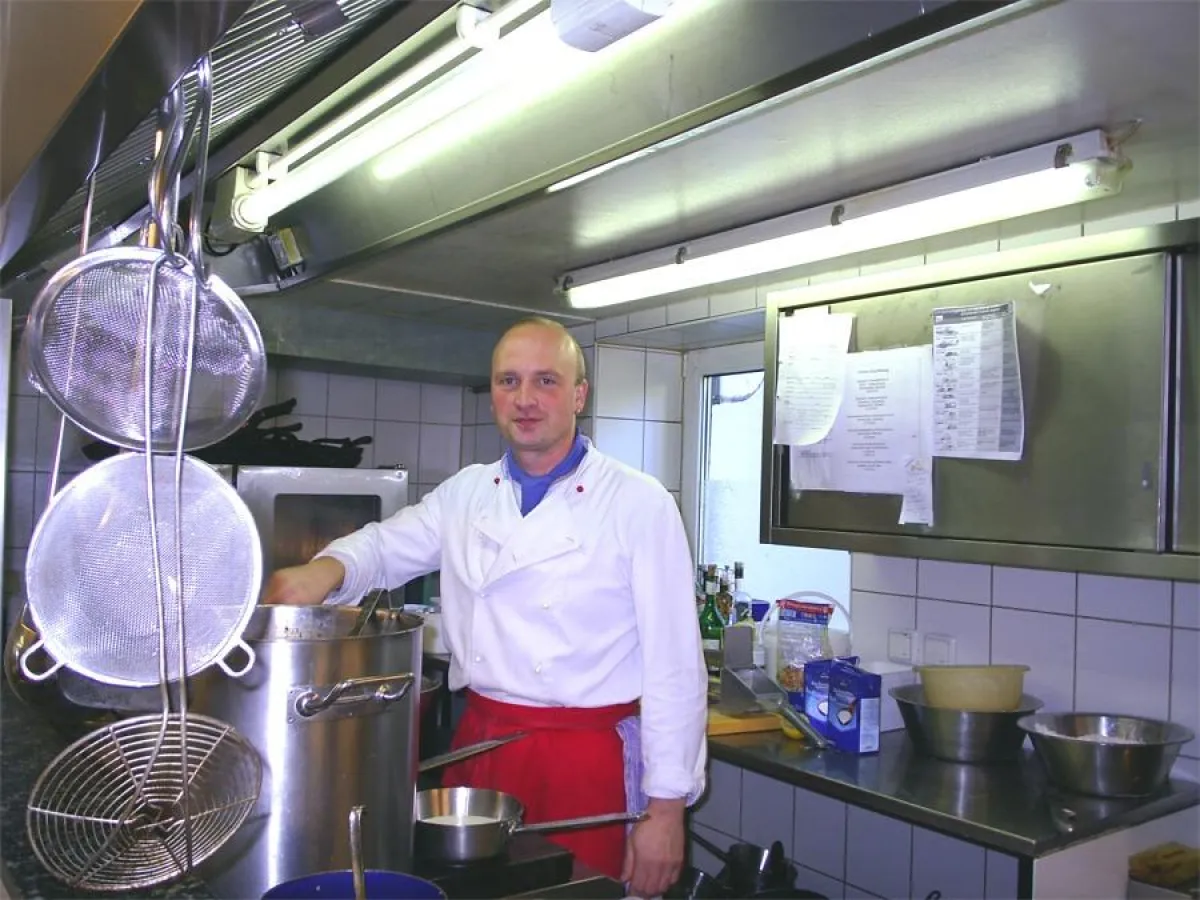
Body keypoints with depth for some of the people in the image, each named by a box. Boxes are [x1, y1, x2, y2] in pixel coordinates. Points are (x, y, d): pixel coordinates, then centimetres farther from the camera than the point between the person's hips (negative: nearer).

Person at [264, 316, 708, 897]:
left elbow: (673, 664, -10)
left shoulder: (639, 505, -10)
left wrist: (667, 811, -10)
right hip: (478, 746, 5)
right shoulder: (465, 494, 6)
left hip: (590, 761, -4)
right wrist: (327, 570, -12)